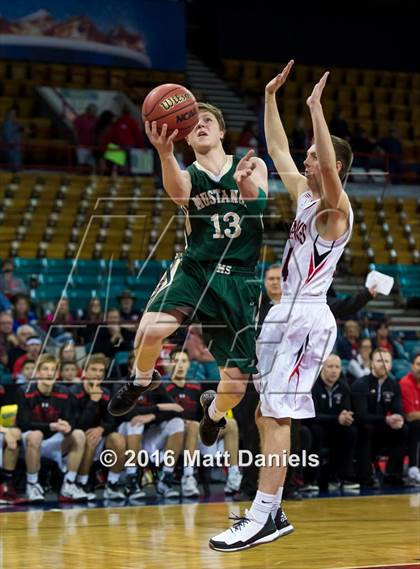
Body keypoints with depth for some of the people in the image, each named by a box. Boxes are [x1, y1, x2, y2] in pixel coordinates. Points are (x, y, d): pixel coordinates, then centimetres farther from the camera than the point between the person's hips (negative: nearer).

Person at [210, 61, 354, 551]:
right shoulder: (304, 195, 14)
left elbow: (330, 168, -30)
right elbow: (278, 151, 23)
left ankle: (261, 520, -16)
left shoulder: (336, 210, -10)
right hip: (285, 314, 10)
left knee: (276, 416, -15)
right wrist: (270, 97, 18)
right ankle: (270, 514, 16)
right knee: (266, 416, 10)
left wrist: (316, 109, -30)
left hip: (307, 319, -9)